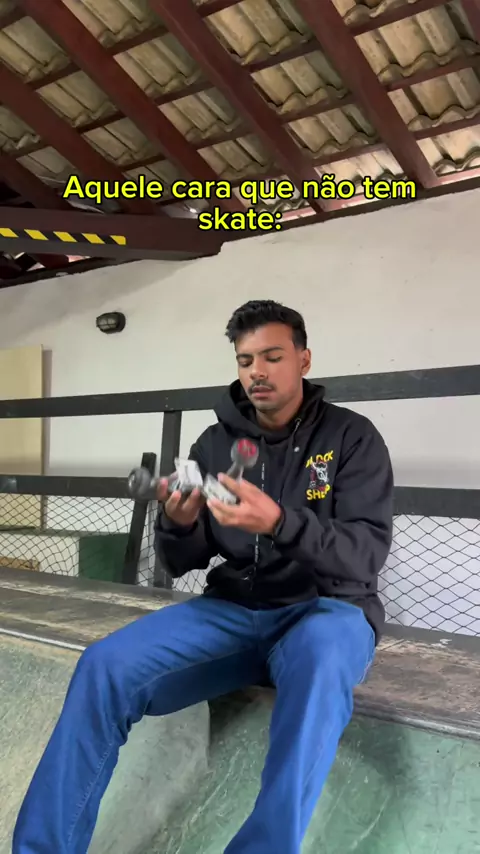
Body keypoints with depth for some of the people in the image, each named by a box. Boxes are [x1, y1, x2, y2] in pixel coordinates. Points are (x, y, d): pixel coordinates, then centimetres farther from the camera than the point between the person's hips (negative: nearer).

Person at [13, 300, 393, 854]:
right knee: (104, 667, -22)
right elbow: (183, 564, 7)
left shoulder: (352, 437, -2)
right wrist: (177, 525, -18)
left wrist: (279, 523, -31)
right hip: (233, 609, 3)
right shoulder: (215, 443, 7)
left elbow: (366, 555, -13)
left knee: (320, 654, -40)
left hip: (327, 611, -2)